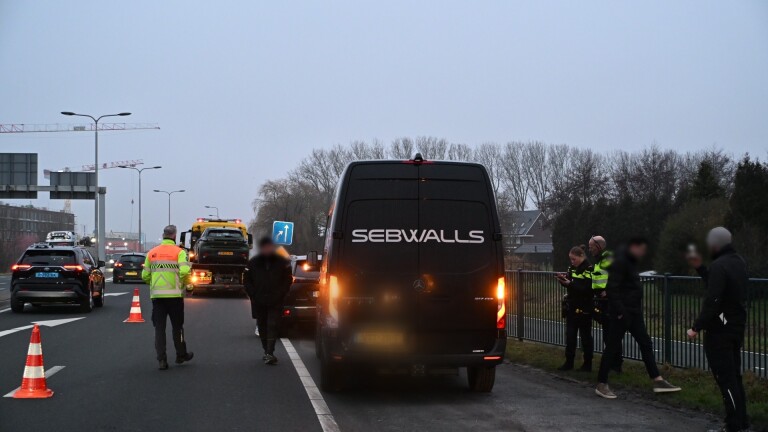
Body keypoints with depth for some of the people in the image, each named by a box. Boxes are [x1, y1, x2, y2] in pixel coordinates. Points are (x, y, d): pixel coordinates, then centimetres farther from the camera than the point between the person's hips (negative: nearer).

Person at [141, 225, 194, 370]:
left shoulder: (151, 253, 7)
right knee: (177, 326, 12)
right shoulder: (179, 252, -5)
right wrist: (187, 285, 0)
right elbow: (184, 271, -18)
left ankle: (162, 360, 0)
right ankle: (181, 355, 25)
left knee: (159, 327, 5)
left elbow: (145, 275, 6)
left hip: (156, 295, 2)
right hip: (174, 295, -2)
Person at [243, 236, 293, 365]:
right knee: (262, 327, 8)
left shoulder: (282, 262, 1)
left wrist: (279, 295, -6)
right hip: (259, 303, 3)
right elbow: (247, 281, 9)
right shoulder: (253, 263, 6)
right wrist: (254, 295, -3)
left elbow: (288, 280, 4)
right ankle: (267, 351, 19)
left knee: (272, 326, -12)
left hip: (275, 302, -3)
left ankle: (269, 353, -18)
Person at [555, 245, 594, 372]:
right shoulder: (572, 267, 8)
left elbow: (587, 289, -23)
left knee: (585, 336, 3)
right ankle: (569, 362, 13)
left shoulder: (589, 269, -15)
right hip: (572, 307, 7)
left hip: (584, 309, -7)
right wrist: (563, 280, -7)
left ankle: (587, 364, 11)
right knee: (570, 335, 8)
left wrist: (570, 283, -27)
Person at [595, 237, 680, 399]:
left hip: (634, 312, 10)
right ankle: (601, 384, 5)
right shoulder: (620, 262, -15)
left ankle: (658, 381, 12)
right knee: (612, 347, -3)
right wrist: (619, 311, -25)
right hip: (622, 313, -10)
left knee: (646, 344, 9)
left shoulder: (631, 262, 15)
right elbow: (612, 288, -22)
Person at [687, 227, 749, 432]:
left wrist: (697, 327, -22)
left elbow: (712, 301, -26)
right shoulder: (738, 261, 9)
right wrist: (699, 267, 23)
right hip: (737, 325, 9)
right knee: (734, 375, 16)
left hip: (719, 330, -9)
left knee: (725, 377, -5)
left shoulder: (719, 265, -20)